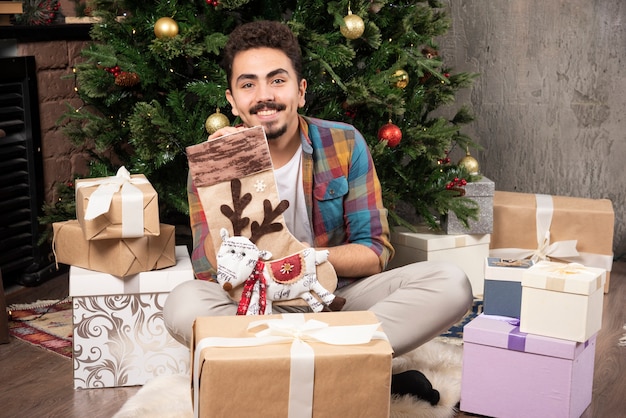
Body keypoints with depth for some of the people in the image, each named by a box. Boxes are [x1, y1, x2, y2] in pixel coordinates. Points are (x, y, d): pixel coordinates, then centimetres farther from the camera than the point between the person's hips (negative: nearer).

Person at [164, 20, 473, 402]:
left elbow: (376, 253, -5)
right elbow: (213, 273, -14)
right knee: (184, 304, -33)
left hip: (339, 297, 1)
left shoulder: (345, 144, -6)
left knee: (451, 284, -21)